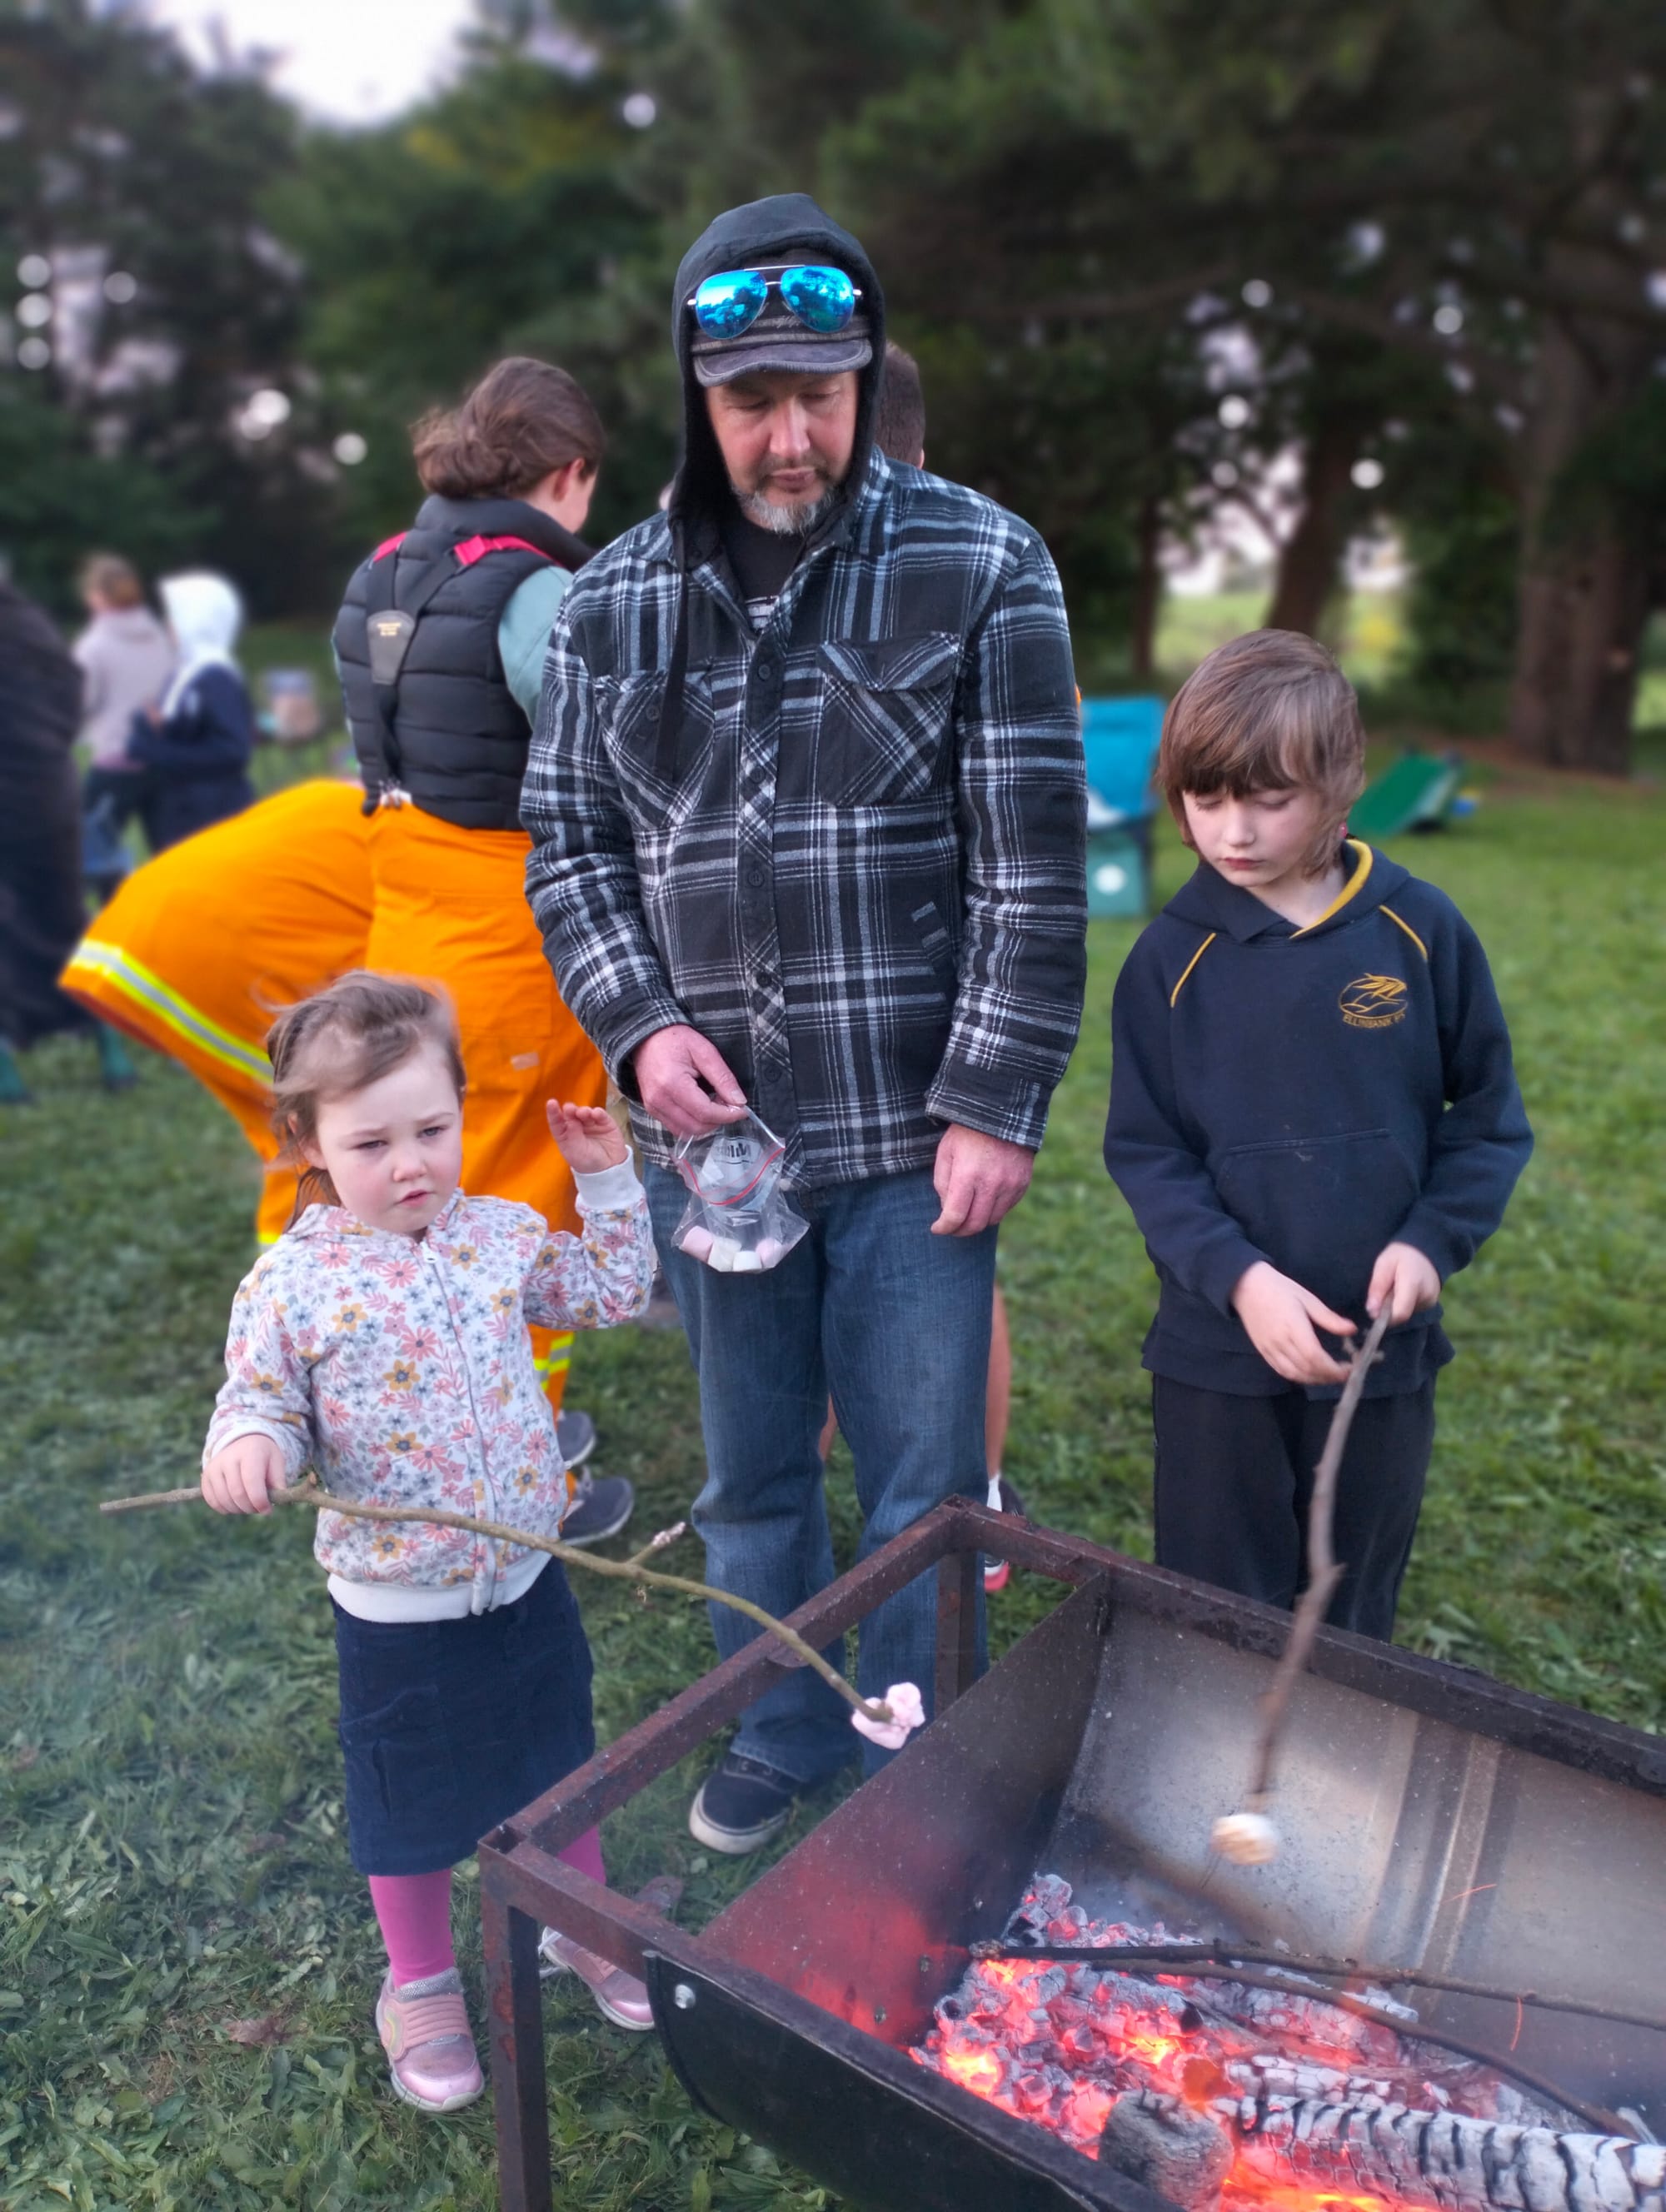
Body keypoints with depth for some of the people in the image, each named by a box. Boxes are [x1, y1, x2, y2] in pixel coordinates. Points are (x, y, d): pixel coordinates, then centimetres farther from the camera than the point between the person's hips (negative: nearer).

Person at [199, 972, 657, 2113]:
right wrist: (248, 1445, -30)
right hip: (397, 1611, -3)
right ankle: (421, 1983, 45)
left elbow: (612, 1293, 7)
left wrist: (608, 1178, 0)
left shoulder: (503, 1236, -7)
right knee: (412, 1805, 18)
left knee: (563, 1769, 22)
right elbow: (261, 1402, -8)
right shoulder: (293, 1283, -16)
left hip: (526, 1581, 3)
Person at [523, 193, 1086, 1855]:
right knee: (751, 1474, 18)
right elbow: (567, 842, 10)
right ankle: (784, 1738, 42)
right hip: (706, 1126, 3)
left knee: (924, 1483, 9)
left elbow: (1033, 861, -7)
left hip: (913, 1129, -3)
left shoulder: (980, 569, -4)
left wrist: (996, 1101, -11)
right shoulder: (613, 605, 6)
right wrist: (640, 1025, -6)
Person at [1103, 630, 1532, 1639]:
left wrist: (1433, 1241, -11)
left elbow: (1490, 1119, 3)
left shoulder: (1424, 932, -6)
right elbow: (1145, 1150, -6)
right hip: (1217, 1352, -1)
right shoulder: (1174, 957, -7)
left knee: (1352, 1626, 18)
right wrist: (1238, 1276, -19)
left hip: (1383, 1343, 1)